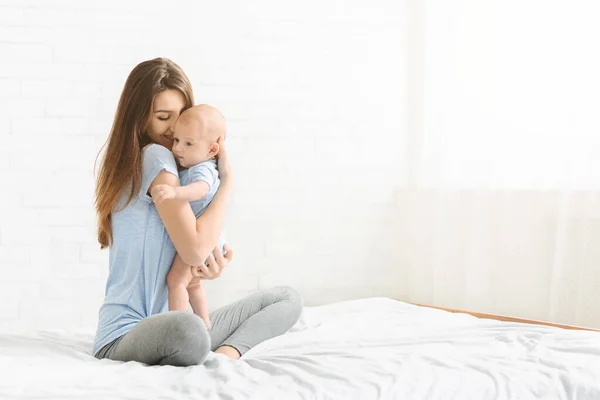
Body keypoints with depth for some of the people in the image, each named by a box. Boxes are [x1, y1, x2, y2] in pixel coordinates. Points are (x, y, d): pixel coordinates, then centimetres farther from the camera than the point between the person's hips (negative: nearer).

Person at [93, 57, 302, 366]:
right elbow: (194, 249, -18)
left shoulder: (182, 164, 18)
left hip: (167, 324, 10)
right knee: (187, 330, -45)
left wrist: (213, 264, -6)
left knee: (287, 298, 7)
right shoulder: (155, 157, -10)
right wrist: (227, 179, -8)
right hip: (127, 336, -10)